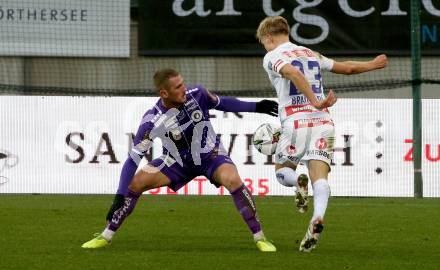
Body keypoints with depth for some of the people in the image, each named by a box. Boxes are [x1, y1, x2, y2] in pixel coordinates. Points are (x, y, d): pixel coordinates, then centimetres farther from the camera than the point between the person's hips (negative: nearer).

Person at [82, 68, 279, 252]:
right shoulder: (152, 121, -26)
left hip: (210, 154, 0)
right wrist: (119, 197, -28)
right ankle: (106, 236, 7)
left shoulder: (197, 94, -22)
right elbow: (133, 159, -23)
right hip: (178, 161, 0)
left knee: (232, 180, -29)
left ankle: (259, 238, -18)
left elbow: (221, 103, 1)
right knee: (136, 183, -11)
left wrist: (256, 107, 1)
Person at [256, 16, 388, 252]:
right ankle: (318, 216, -33)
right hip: (323, 121, 4)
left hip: (296, 122, -4)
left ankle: (299, 183, -19)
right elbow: (347, 67, 29)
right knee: (320, 177, -6)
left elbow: (294, 73, -19)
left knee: (282, 170, 16)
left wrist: (316, 102, -25)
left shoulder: (272, 57, 2)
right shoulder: (311, 54, 20)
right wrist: (372, 65, 47)